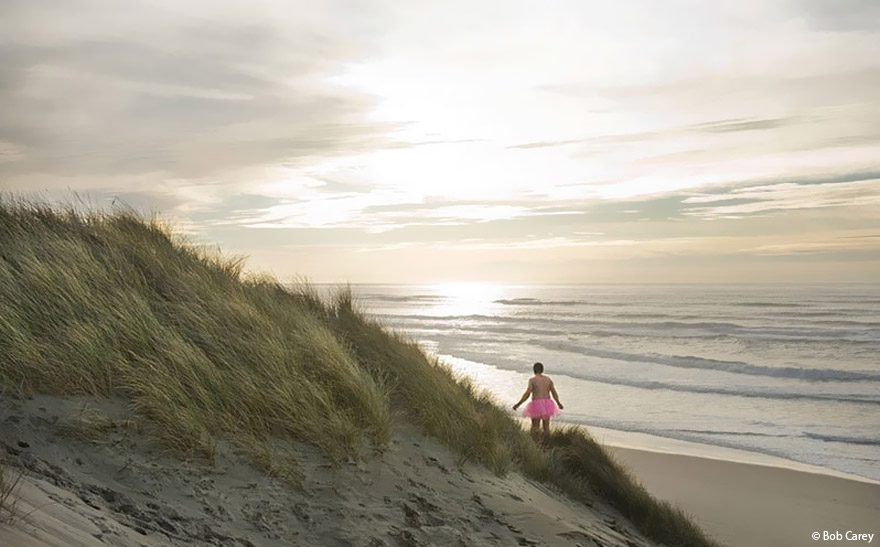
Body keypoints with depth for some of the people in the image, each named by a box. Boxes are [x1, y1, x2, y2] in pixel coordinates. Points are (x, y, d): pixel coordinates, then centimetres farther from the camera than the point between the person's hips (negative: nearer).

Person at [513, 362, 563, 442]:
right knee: (546, 427, 14)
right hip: (547, 405, 4)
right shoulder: (548, 379, 5)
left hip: (536, 405, -4)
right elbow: (554, 393, 6)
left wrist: (518, 404, -7)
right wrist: (559, 403, 22)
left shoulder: (532, 380, -7)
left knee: (535, 428, 7)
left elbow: (527, 394, -14)